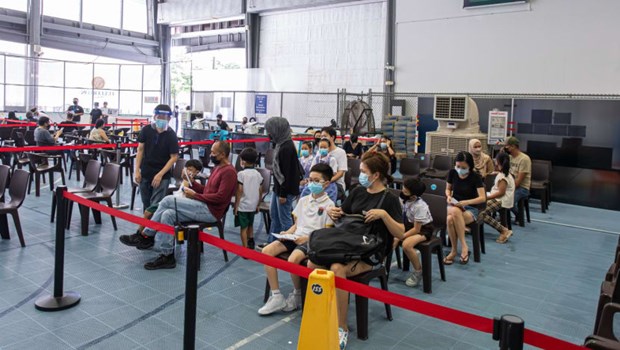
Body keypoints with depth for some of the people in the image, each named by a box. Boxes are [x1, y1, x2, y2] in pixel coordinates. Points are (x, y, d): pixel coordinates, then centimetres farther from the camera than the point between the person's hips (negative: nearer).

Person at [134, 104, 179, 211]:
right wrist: (137, 170, -1)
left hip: (162, 176, -3)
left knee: (156, 205, -10)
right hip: (145, 173, 4)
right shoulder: (146, 130, -3)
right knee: (146, 203, 16)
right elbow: (140, 150, 4)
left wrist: (160, 174, -15)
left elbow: (174, 157, -10)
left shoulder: (171, 135, -11)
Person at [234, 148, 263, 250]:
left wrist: (236, 206, -6)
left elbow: (239, 191, -14)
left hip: (243, 206, -5)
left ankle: (245, 249, 4)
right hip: (253, 205, 5)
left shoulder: (241, 174, -13)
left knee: (244, 227, 2)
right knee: (250, 225, 22)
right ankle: (251, 244, 34)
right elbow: (260, 191, 6)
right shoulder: (258, 174, 2)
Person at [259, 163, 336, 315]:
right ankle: (276, 297, -11)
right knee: (266, 251, -15)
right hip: (295, 237, 7)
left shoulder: (329, 204, -3)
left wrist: (307, 238, -20)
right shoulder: (303, 200, 16)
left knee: (293, 259, -34)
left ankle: (297, 294, -2)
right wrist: (287, 233, -1)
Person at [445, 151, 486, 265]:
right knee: (455, 211, -37)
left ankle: (454, 251, -21)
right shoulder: (452, 173, -2)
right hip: (453, 206, 3)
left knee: (451, 220, -36)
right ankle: (463, 246, -27)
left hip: (470, 209, -3)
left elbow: (482, 198, -14)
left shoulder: (475, 177, -11)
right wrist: (448, 196, -9)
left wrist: (466, 202, -28)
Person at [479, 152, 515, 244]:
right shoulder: (505, 173, 15)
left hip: (502, 201, -11)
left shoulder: (502, 176, -16)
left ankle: (504, 231, -20)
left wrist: (487, 197, -18)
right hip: (499, 199, 11)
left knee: (482, 213, -23)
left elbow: (501, 192, -21)